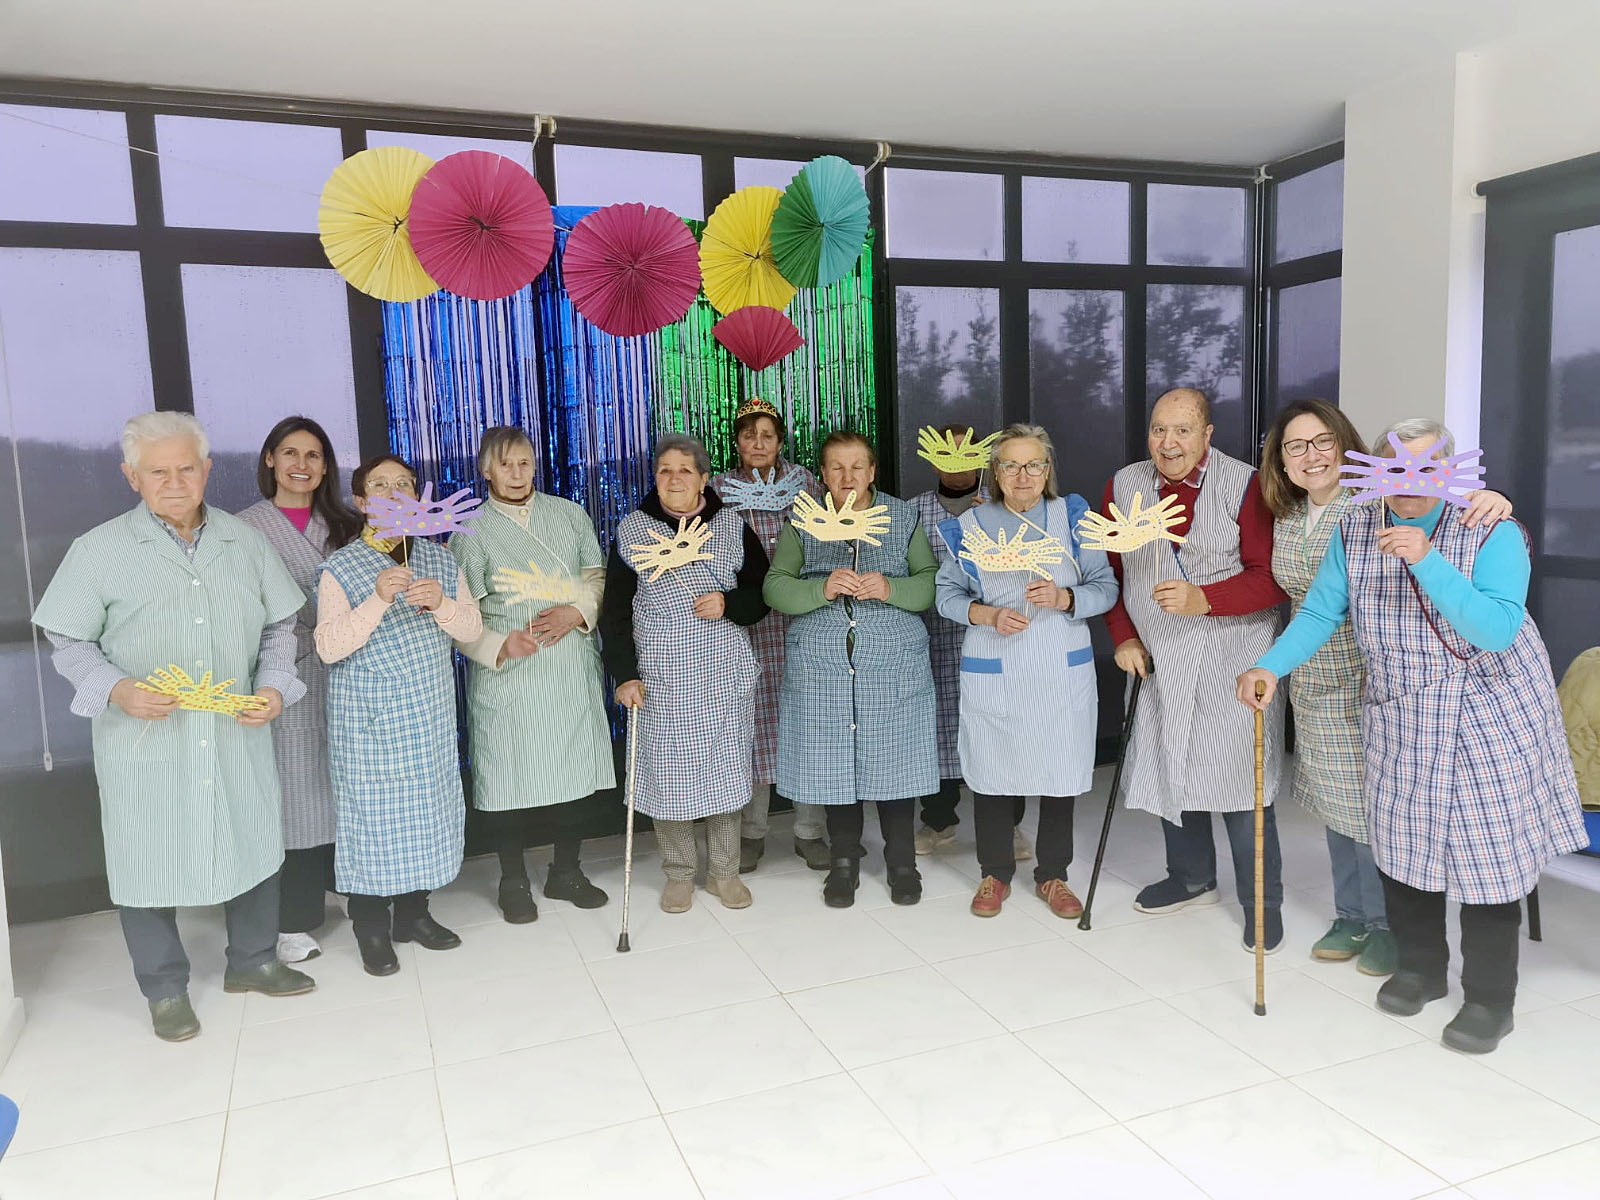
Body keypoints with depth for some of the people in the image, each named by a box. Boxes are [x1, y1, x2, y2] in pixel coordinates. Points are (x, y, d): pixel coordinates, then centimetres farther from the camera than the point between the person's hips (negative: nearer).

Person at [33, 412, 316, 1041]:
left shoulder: (245, 542, 5)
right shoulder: (100, 550, -4)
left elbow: (280, 625, 12)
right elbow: (68, 640, 0)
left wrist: (274, 686, -4)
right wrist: (118, 691, -17)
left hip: (239, 734, 3)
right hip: (144, 741, -3)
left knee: (253, 843, 13)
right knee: (149, 859, 7)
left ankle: (252, 961, 35)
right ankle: (165, 989, 28)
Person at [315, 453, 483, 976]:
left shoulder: (441, 560, 7)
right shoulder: (340, 567, -6)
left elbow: (472, 628, 3)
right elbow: (329, 647, -14)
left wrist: (441, 604, -17)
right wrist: (378, 602, -27)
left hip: (431, 715, 4)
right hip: (370, 718, -4)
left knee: (426, 806, 10)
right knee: (372, 813, 2)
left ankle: (413, 912, 27)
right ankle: (372, 929, 17)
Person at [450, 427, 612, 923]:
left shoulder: (570, 514, 8)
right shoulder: (472, 532, 0)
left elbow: (598, 575, 11)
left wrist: (578, 612, -8)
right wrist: (500, 647, -20)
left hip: (571, 669, 3)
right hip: (509, 675, -3)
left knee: (578, 769, 7)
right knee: (511, 772, 2)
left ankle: (566, 871, 28)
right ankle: (514, 882, 22)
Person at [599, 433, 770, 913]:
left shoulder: (733, 527, 4)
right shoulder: (632, 530, 1)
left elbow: (764, 594, 7)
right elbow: (615, 610, 0)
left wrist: (728, 605, -13)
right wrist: (624, 674, -8)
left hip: (725, 675, 1)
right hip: (661, 679, -1)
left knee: (726, 769, 7)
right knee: (668, 772, 3)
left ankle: (724, 871, 23)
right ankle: (678, 874, 21)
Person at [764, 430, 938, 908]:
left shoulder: (904, 518, 9)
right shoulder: (802, 523, 7)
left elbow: (931, 582, 4)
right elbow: (775, 587, 0)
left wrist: (890, 589, -15)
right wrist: (822, 589, -17)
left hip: (894, 663, 0)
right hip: (823, 666, 0)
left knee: (894, 759, 4)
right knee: (835, 762, 5)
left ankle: (902, 862, 22)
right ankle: (844, 863, 22)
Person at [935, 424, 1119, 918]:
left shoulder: (1072, 516, 3)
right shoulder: (970, 526, 2)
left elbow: (1106, 587, 3)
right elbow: (947, 593, 4)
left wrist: (1065, 598, -17)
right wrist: (987, 615, -14)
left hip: (1062, 671, 1)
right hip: (992, 675, 0)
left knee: (1060, 775, 8)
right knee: (992, 772, 6)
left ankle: (1052, 875, 27)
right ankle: (995, 873, 26)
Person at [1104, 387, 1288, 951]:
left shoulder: (1243, 485, -10)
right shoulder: (1125, 485, 3)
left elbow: (1271, 577, -13)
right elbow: (1111, 570, 12)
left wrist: (1203, 599, -26)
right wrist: (1124, 636, 4)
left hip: (1232, 661, -5)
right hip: (1159, 660, 5)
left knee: (1240, 777, -3)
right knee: (1168, 770, 15)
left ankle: (1262, 903, 14)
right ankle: (1191, 877, 36)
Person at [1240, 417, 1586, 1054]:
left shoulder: (1494, 533, -16)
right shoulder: (1355, 529, -3)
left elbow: (1497, 630, -28)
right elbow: (1320, 612, -4)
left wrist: (1426, 560, -35)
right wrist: (1270, 667, -17)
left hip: (1487, 720, -4)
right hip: (1397, 718, 4)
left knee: (1486, 856, 1)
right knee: (1400, 846, 12)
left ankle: (1489, 999, 20)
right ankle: (1421, 967, 34)